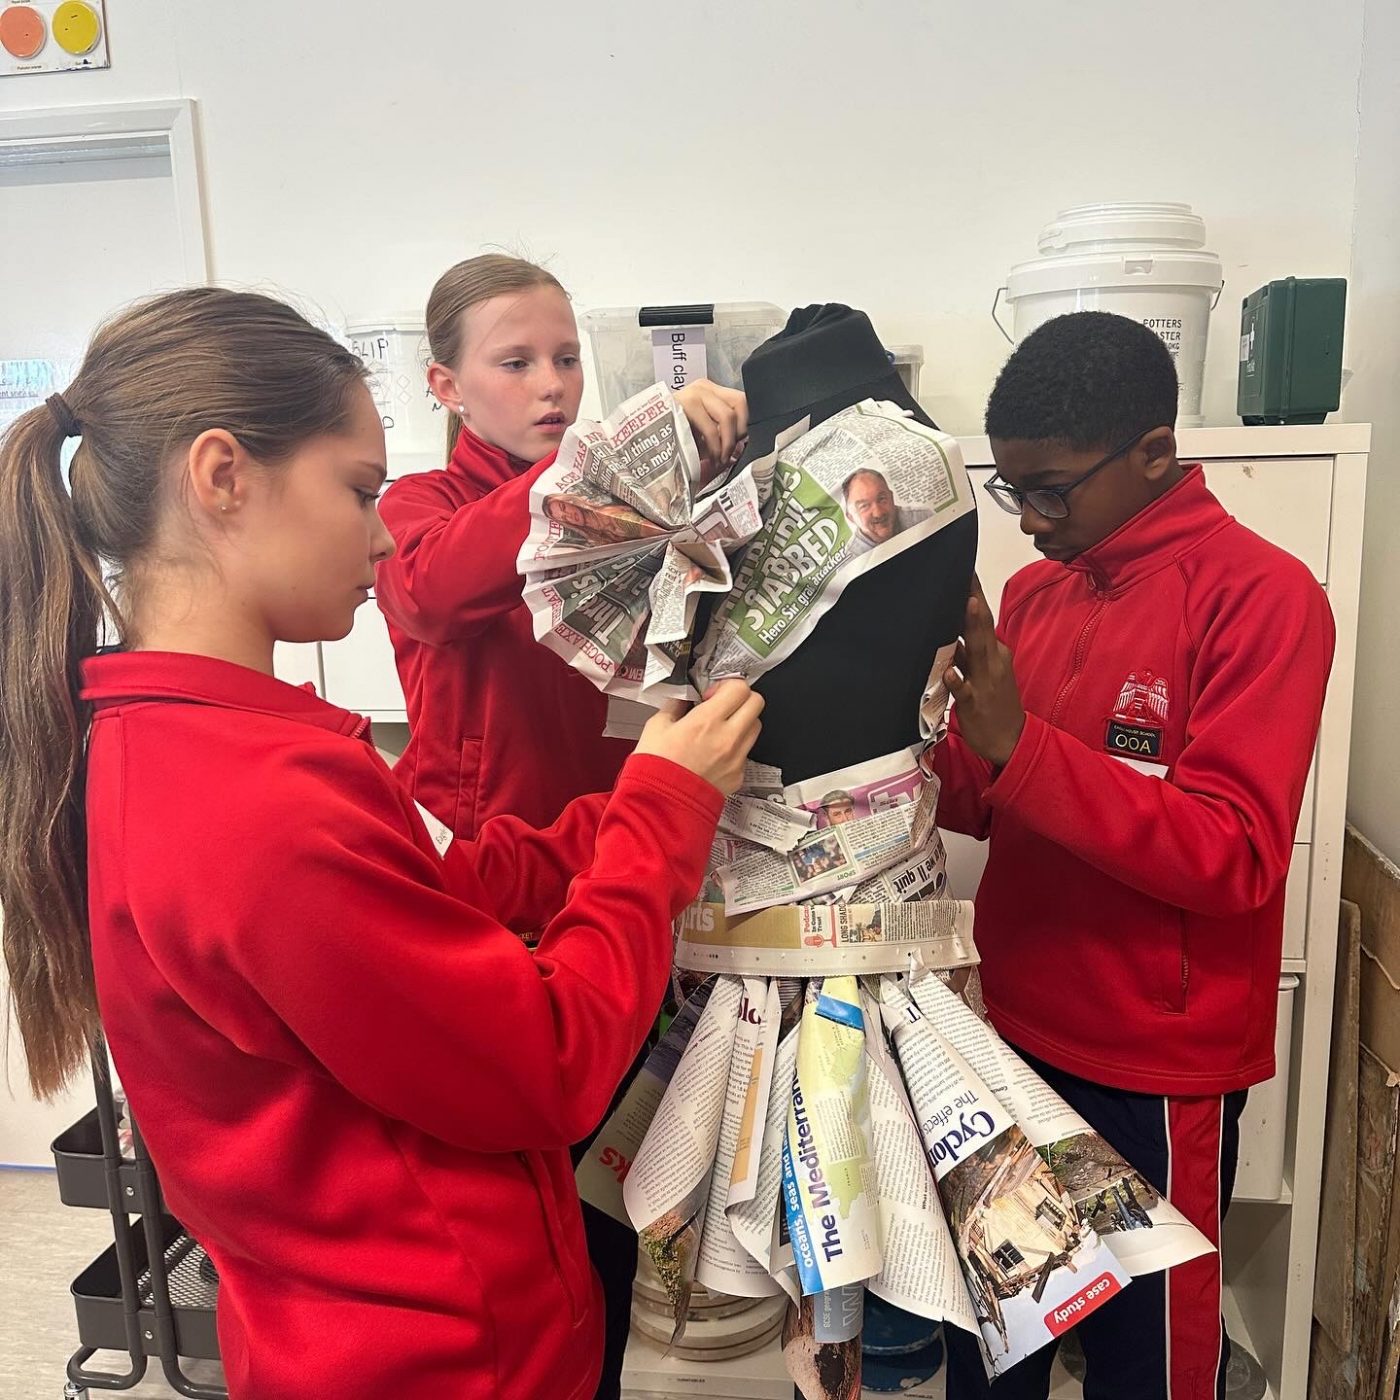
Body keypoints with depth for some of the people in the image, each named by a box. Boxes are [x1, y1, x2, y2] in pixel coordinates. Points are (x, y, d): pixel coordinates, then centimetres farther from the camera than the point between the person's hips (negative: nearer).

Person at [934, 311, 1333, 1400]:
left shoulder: (1261, 596, -13)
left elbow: (1234, 855, -20)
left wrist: (1020, 744, -27)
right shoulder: (1036, 589, 4)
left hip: (1158, 1070, -5)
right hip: (1018, 1031, 6)